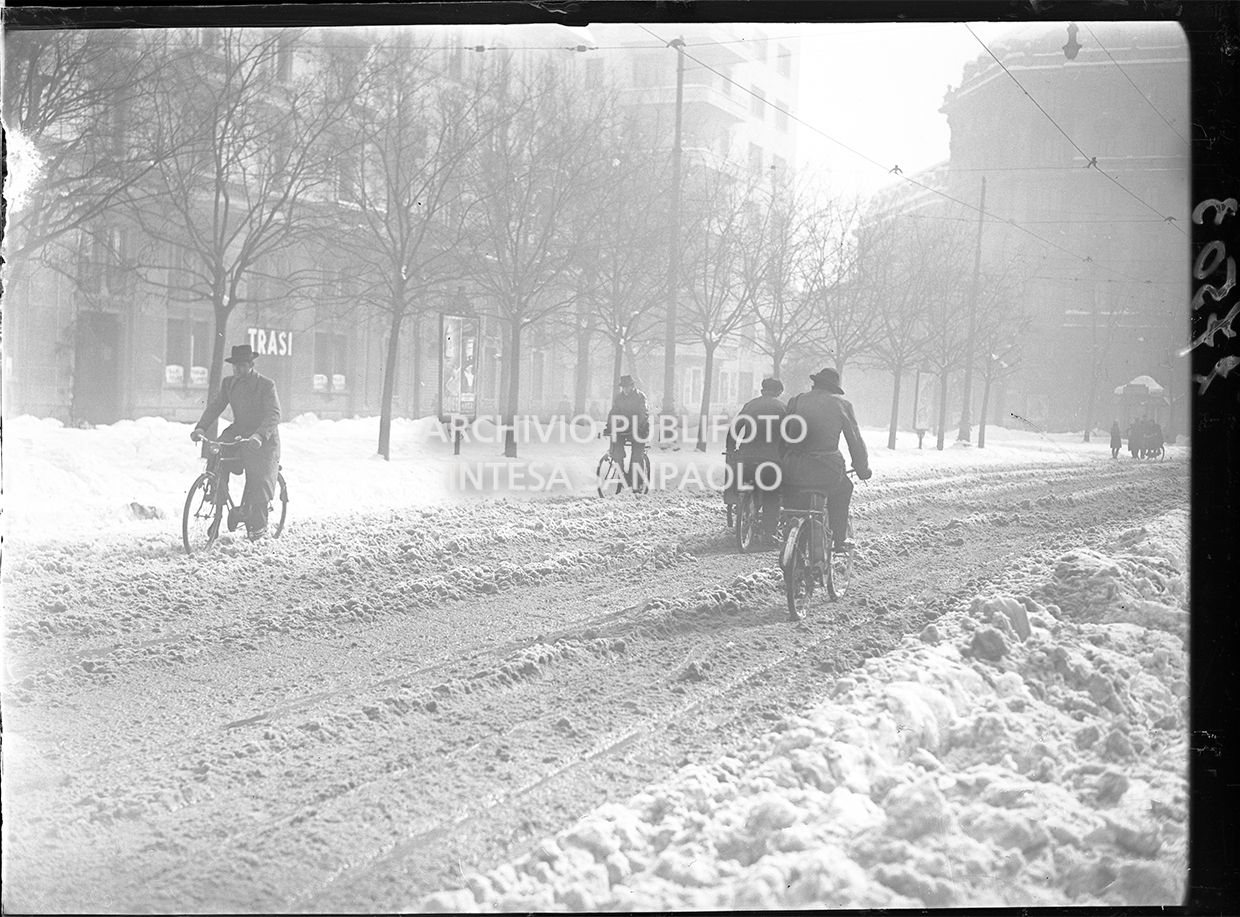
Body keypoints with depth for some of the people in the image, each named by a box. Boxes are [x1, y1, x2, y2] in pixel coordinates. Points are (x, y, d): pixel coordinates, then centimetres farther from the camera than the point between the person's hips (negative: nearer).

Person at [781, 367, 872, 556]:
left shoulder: (796, 401, 12)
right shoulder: (841, 404, 6)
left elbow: (784, 435, 17)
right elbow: (855, 440, 10)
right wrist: (863, 469, 22)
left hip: (794, 469, 2)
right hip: (827, 469, -2)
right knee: (843, 488, 29)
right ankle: (839, 540, 26)